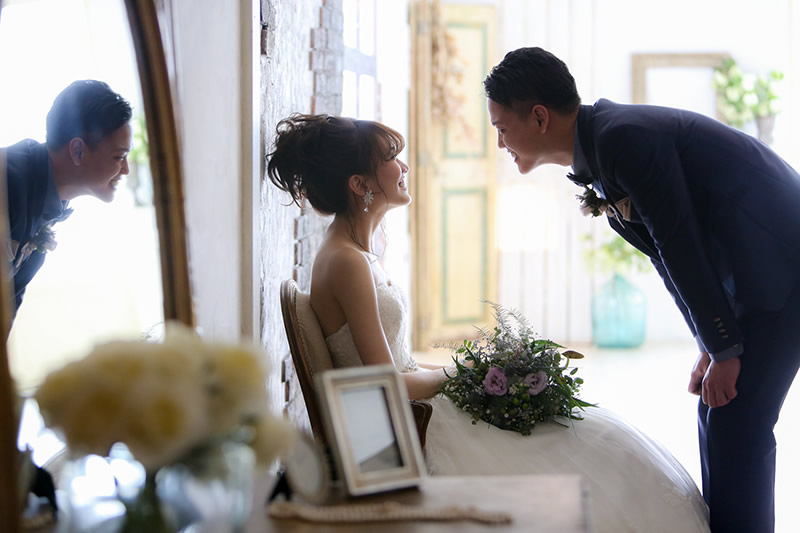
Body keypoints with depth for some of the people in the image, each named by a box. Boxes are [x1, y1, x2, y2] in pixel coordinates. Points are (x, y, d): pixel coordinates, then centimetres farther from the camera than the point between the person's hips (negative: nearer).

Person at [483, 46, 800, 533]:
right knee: (719, 416, 13)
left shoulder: (625, 136, -21)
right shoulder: (601, 150, 8)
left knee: (735, 429, -8)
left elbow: (680, 244, -20)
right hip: (752, 277, 10)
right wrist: (709, 345, 11)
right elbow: (667, 254, 12)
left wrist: (722, 350, -14)